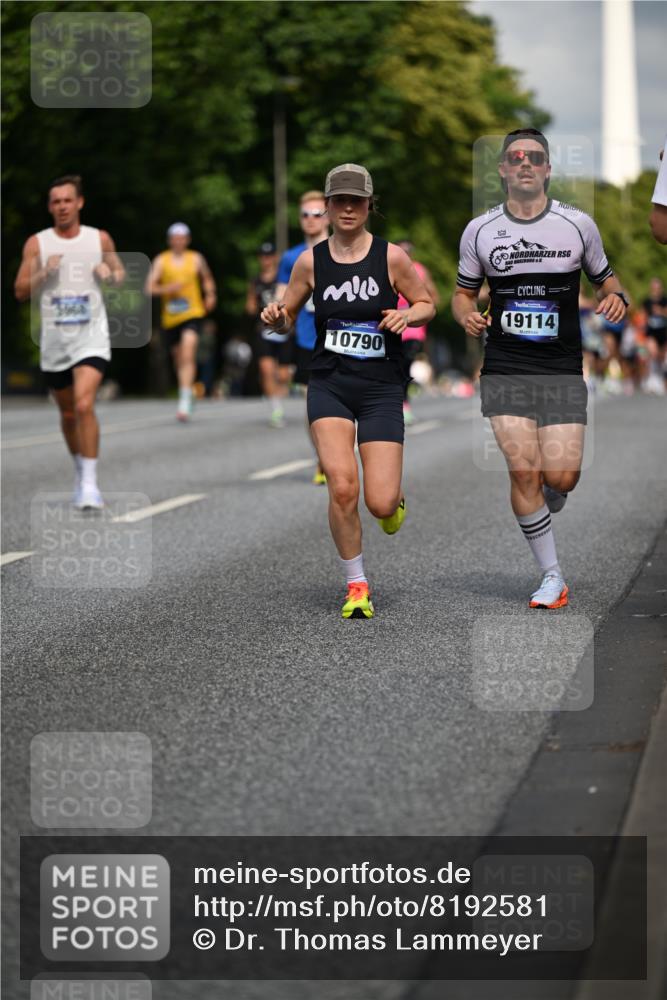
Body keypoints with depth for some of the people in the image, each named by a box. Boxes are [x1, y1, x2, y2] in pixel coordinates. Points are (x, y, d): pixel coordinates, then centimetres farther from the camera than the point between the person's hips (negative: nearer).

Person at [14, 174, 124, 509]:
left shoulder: (100, 239, 2)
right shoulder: (37, 243, 1)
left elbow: (120, 274, 16)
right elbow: (20, 292, 1)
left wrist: (109, 274, -7)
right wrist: (44, 273, -16)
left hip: (91, 337, -2)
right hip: (54, 340, 2)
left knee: (84, 405, -20)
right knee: (67, 413, 13)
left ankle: (90, 484, -16)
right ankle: (81, 474, 34)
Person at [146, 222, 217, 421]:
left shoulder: (196, 259, 7)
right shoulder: (161, 261, 3)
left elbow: (207, 278, 25)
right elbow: (150, 288, -2)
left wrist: (210, 295, 9)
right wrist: (167, 289, -19)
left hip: (193, 314, -2)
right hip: (170, 317, 2)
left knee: (188, 352, -21)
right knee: (178, 358, 12)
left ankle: (185, 399, -28)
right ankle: (186, 389, 35)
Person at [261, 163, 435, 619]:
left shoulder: (391, 256, -3)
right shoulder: (311, 261, 2)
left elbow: (427, 304, 8)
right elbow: (287, 317, 13)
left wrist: (406, 314, -14)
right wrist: (275, 317, -10)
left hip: (382, 388, -1)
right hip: (329, 385, 1)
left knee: (380, 503, -9)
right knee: (342, 486, -17)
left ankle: (395, 498, 32)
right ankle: (356, 586, 2)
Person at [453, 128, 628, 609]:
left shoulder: (578, 224, 3)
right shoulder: (479, 230, 4)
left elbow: (606, 278, 15)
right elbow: (464, 292, 15)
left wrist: (616, 297, -8)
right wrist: (467, 316, -7)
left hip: (562, 369, 0)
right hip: (505, 368, 0)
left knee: (561, 477, -7)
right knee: (525, 472, -10)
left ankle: (544, 513, 32)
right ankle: (552, 575, 5)